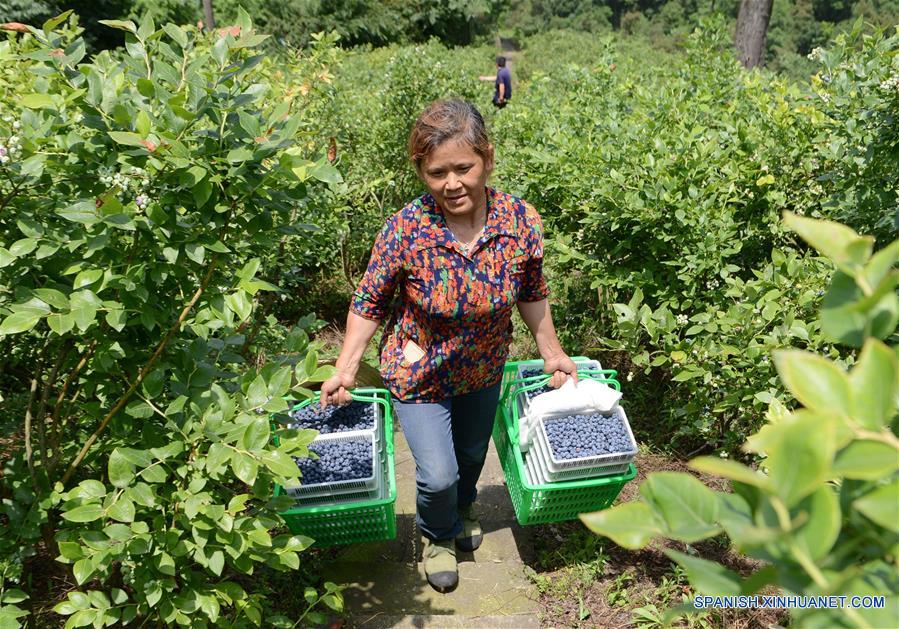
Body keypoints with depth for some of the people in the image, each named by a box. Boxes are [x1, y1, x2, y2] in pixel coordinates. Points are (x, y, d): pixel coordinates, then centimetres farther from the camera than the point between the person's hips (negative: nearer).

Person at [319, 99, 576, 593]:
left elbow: (532, 293, -3)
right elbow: (369, 305, -14)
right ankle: (438, 535, 38)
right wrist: (346, 369, -18)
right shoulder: (406, 229, -28)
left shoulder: (521, 221, -21)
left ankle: (463, 511, 62)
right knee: (438, 474, -1)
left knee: (473, 455, 25)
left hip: (484, 371, 3)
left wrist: (552, 353, 4)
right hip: (418, 376, -3)